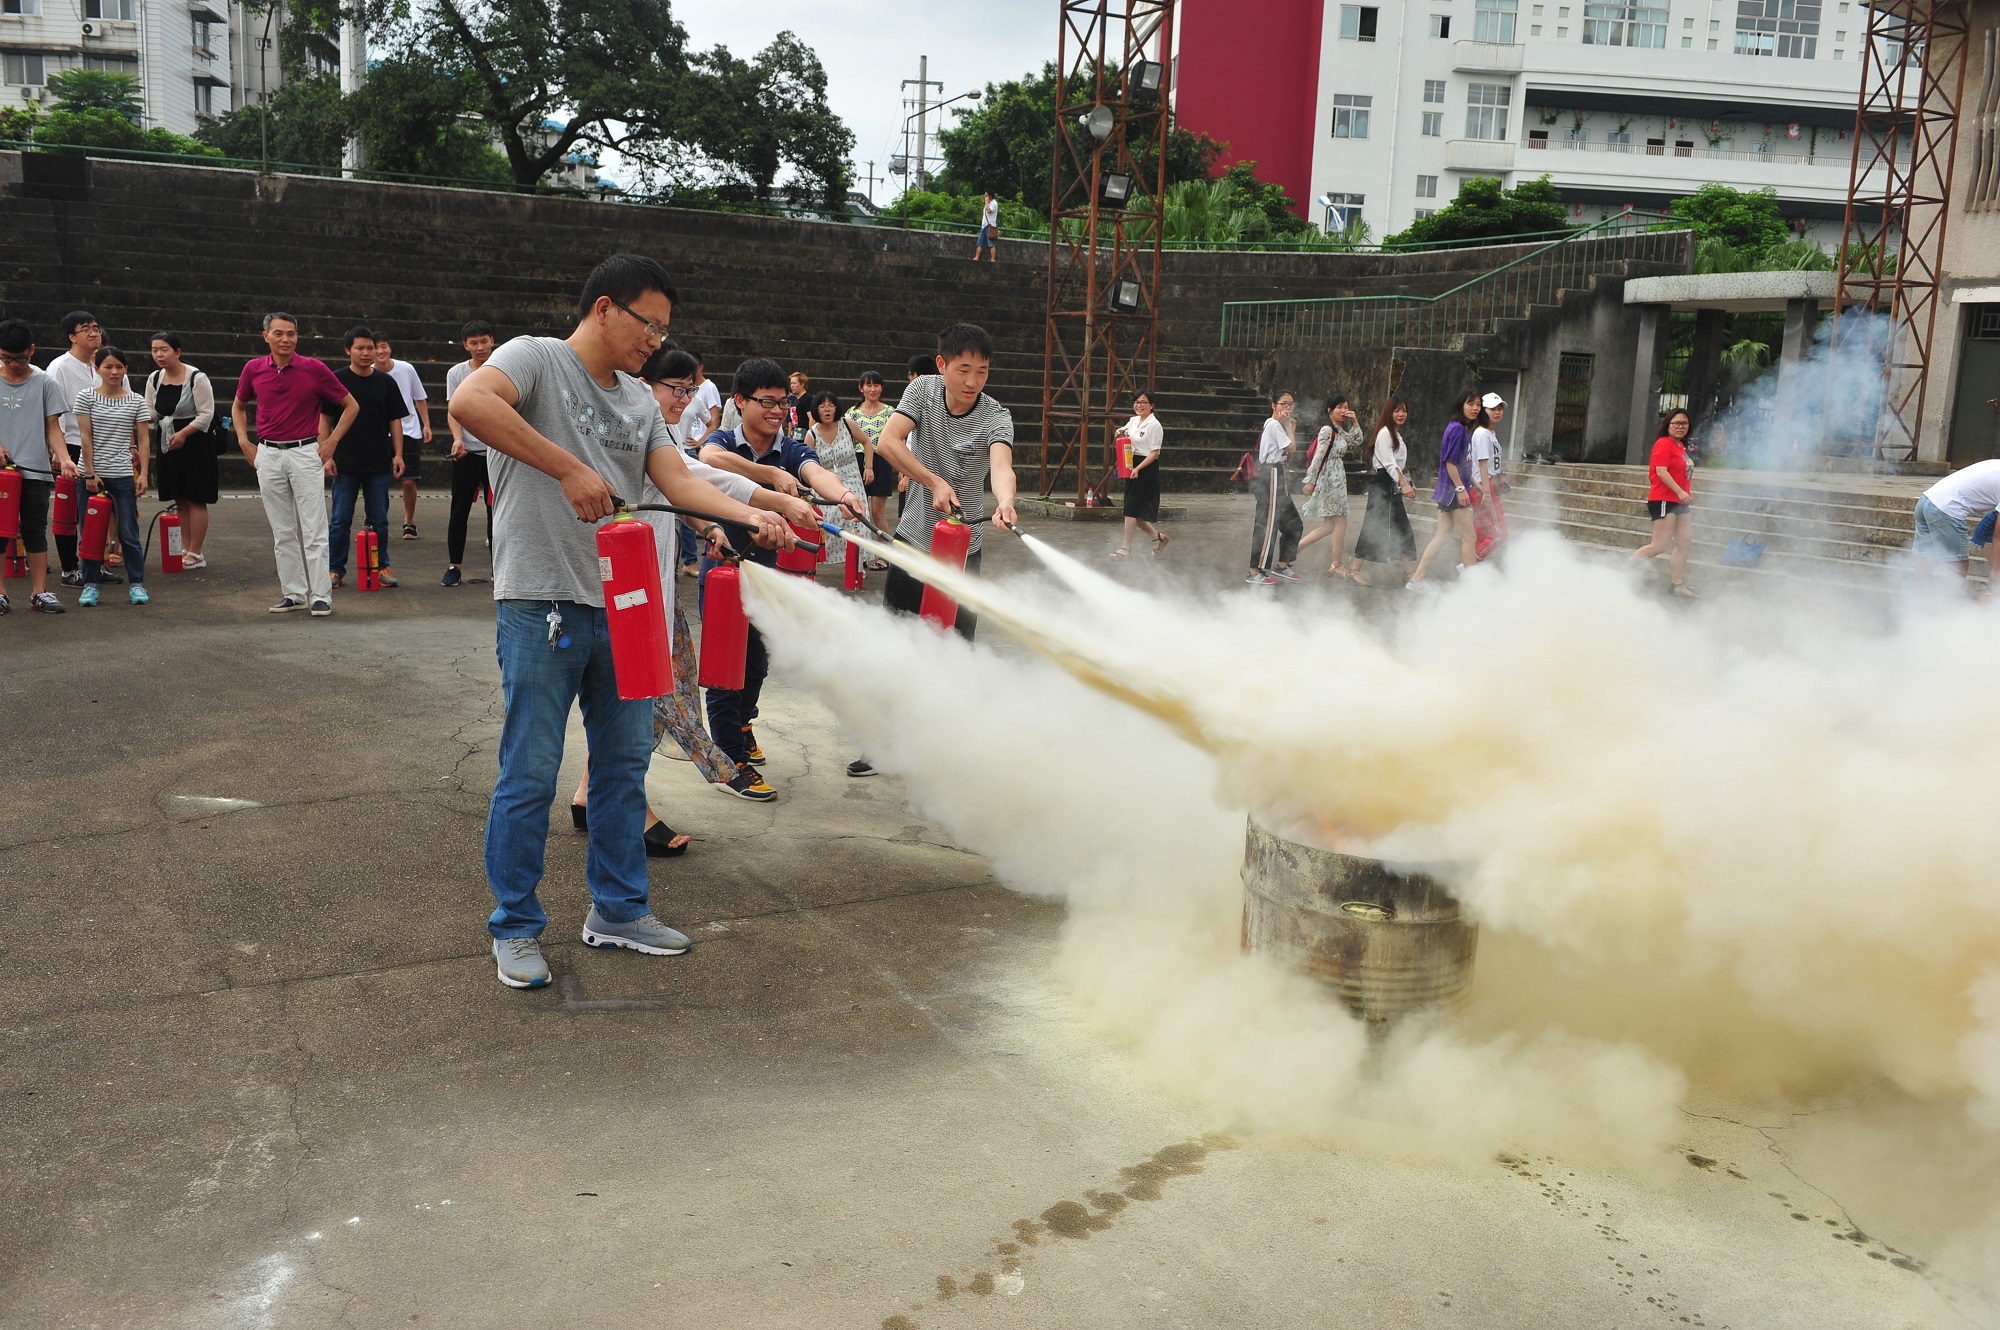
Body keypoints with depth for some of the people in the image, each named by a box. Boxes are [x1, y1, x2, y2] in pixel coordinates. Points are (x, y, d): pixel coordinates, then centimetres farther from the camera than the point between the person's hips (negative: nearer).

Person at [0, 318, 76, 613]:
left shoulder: (44, 382, 4)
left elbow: (53, 427, 3)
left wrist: (64, 457, -12)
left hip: (36, 470, 0)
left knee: (35, 531, 5)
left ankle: (39, 592, 10)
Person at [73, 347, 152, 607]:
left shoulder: (136, 401, 5)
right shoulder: (86, 397, 2)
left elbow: (143, 439, 4)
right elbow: (86, 437, -2)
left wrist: (143, 473, -5)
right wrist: (90, 473, -8)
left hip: (124, 475, 0)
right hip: (93, 474, 0)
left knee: (129, 533, 1)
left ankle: (137, 583, 10)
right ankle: (90, 584, 13)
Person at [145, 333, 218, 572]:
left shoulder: (197, 378, -12)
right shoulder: (154, 379, 8)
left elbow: (206, 415, -12)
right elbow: (150, 412, 13)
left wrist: (183, 433, -19)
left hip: (195, 442, -7)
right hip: (168, 443, 7)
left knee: (195, 498, -4)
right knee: (179, 500, 11)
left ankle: (196, 553, 1)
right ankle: (186, 550, 18)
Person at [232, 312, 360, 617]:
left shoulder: (314, 368, -5)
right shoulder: (253, 369, 4)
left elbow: (351, 406, 4)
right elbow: (238, 406, 22)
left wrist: (331, 442, -2)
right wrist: (244, 443, 11)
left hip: (306, 453, -3)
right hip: (268, 455, 3)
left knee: (314, 531, -4)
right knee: (282, 532, 8)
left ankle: (321, 596, -1)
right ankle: (293, 593, 15)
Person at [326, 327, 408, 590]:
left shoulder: (385, 382, 7)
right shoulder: (336, 380, 1)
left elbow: (395, 420, 10)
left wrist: (398, 454, 2)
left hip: (379, 463, 2)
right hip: (345, 462, -2)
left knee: (379, 519, 7)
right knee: (341, 519, 2)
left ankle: (382, 566, 17)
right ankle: (335, 569, 10)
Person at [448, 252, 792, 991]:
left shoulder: (641, 402, 16)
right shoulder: (536, 358, -5)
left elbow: (679, 480, 4)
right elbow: (469, 403, -26)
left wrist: (751, 515, -14)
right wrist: (569, 468, -28)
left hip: (620, 607, 7)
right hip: (541, 605, -7)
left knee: (625, 763, 13)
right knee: (530, 775, -1)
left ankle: (618, 909, 27)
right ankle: (515, 928, 14)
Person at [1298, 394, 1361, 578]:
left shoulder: (1339, 431, 14)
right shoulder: (1327, 430, -14)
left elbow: (1357, 442, 23)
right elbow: (1318, 456, -17)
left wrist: (1355, 422, 10)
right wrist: (1310, 481, -18)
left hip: (1337, 480, 10)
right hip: (1329, 480, -10)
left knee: (1329, 525, 11)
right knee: (1340, 523, -3)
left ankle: (1295, 547, 11)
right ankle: (1338, 565, 5)